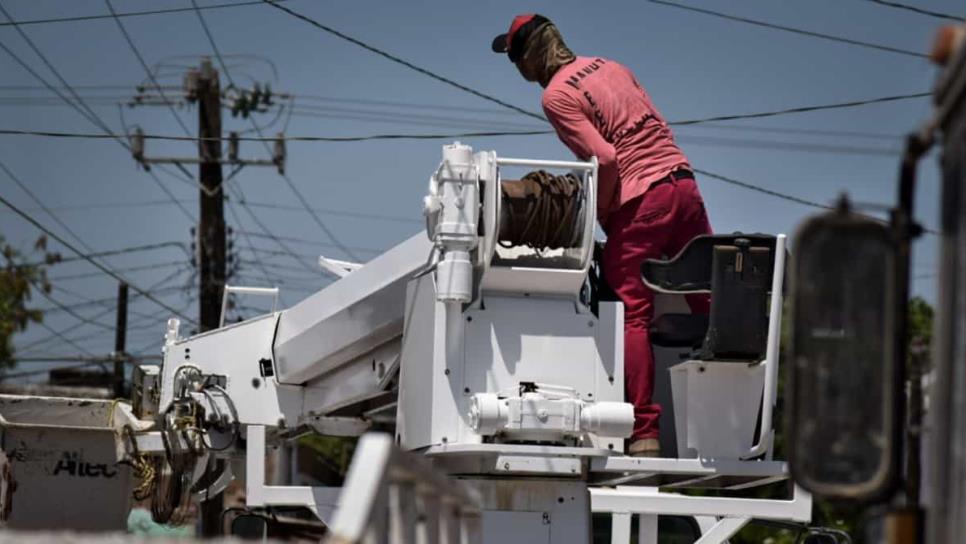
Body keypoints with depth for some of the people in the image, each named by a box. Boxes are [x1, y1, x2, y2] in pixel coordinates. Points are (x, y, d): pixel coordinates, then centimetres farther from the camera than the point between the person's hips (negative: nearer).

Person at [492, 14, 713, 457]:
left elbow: (606, 159, -15)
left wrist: (597, 217, -3)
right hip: (683, 183, 7)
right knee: (709, 303, 9)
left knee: (633, 315, -5)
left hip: (639, 203, -7)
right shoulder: (609, 67, 18)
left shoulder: (556, 96, -6)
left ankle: (644, 434, -10)